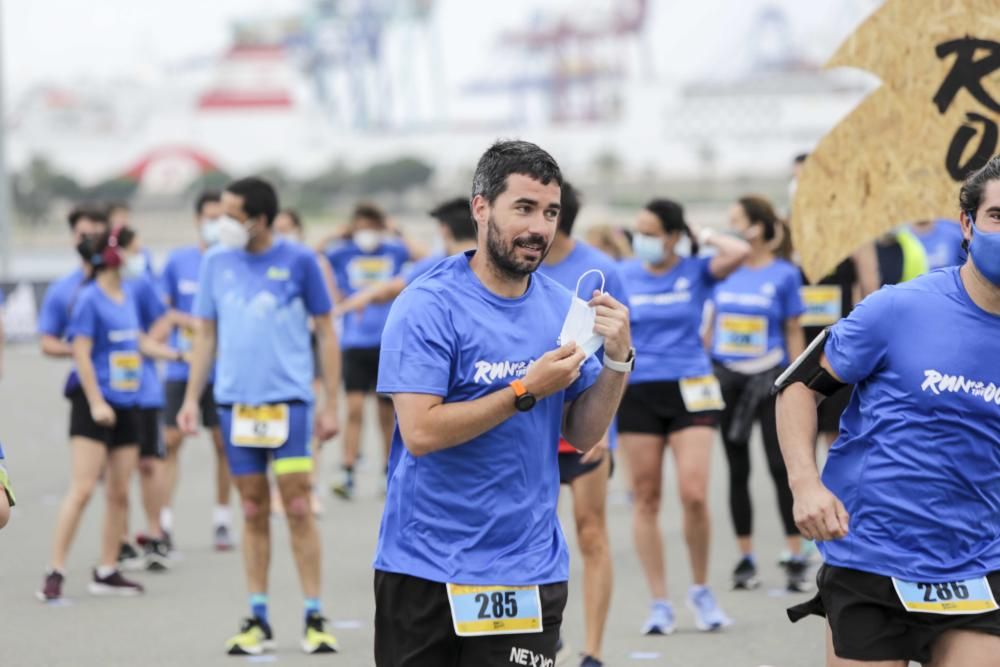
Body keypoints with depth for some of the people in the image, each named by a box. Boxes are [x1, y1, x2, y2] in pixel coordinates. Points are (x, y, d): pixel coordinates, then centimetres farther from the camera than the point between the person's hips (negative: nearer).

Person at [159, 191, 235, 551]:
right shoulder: (178, 261, 3)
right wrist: (191, 322, -11)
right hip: (181, 368, 1)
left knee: (223, 443, 3)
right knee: (171, 440, -2)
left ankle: (222, 520, 15)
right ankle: (163, 520, 2)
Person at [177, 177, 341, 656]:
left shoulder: (298, 261, -3)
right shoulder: (216, 263, 7)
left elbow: (326, 333, 2)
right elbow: (205, 335, 13)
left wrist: (330, 404, -1)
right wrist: (191, 398, 6)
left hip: (289, 399, -3)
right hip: (235, 401, 3)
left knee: (298, 508, -5)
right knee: (254, 511, 6)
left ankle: (314, 620, 0)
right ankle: (258, 621, 12)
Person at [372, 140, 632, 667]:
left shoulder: (561, 307, 5)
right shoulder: (427, 306, -10)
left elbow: (582, 437, 8)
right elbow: (420, 432, -19)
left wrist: (617, 359, -7)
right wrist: (526, 391, -18)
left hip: (525, 573, 3)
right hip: (423, 566, -3)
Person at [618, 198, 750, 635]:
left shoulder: (697, 272, 0)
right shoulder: (624, 277, 5)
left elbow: (740, 252, -19)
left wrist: (703, 235, -3)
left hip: (689, 390, -2)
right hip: (637, 393, 2)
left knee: (694, 495, -12)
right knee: (646, 499, 2)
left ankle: (701, 591, 10)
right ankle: (659, 604, 9)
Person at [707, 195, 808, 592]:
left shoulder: (784, 275, -3)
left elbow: (794, 332, -1)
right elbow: (712, 324, 12)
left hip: (769, 379, -4)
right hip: (726, 378, 4)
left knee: (781, 467, -5)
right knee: (737, 470, 7)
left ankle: (796, 560, 0)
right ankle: (745, 560, 14)